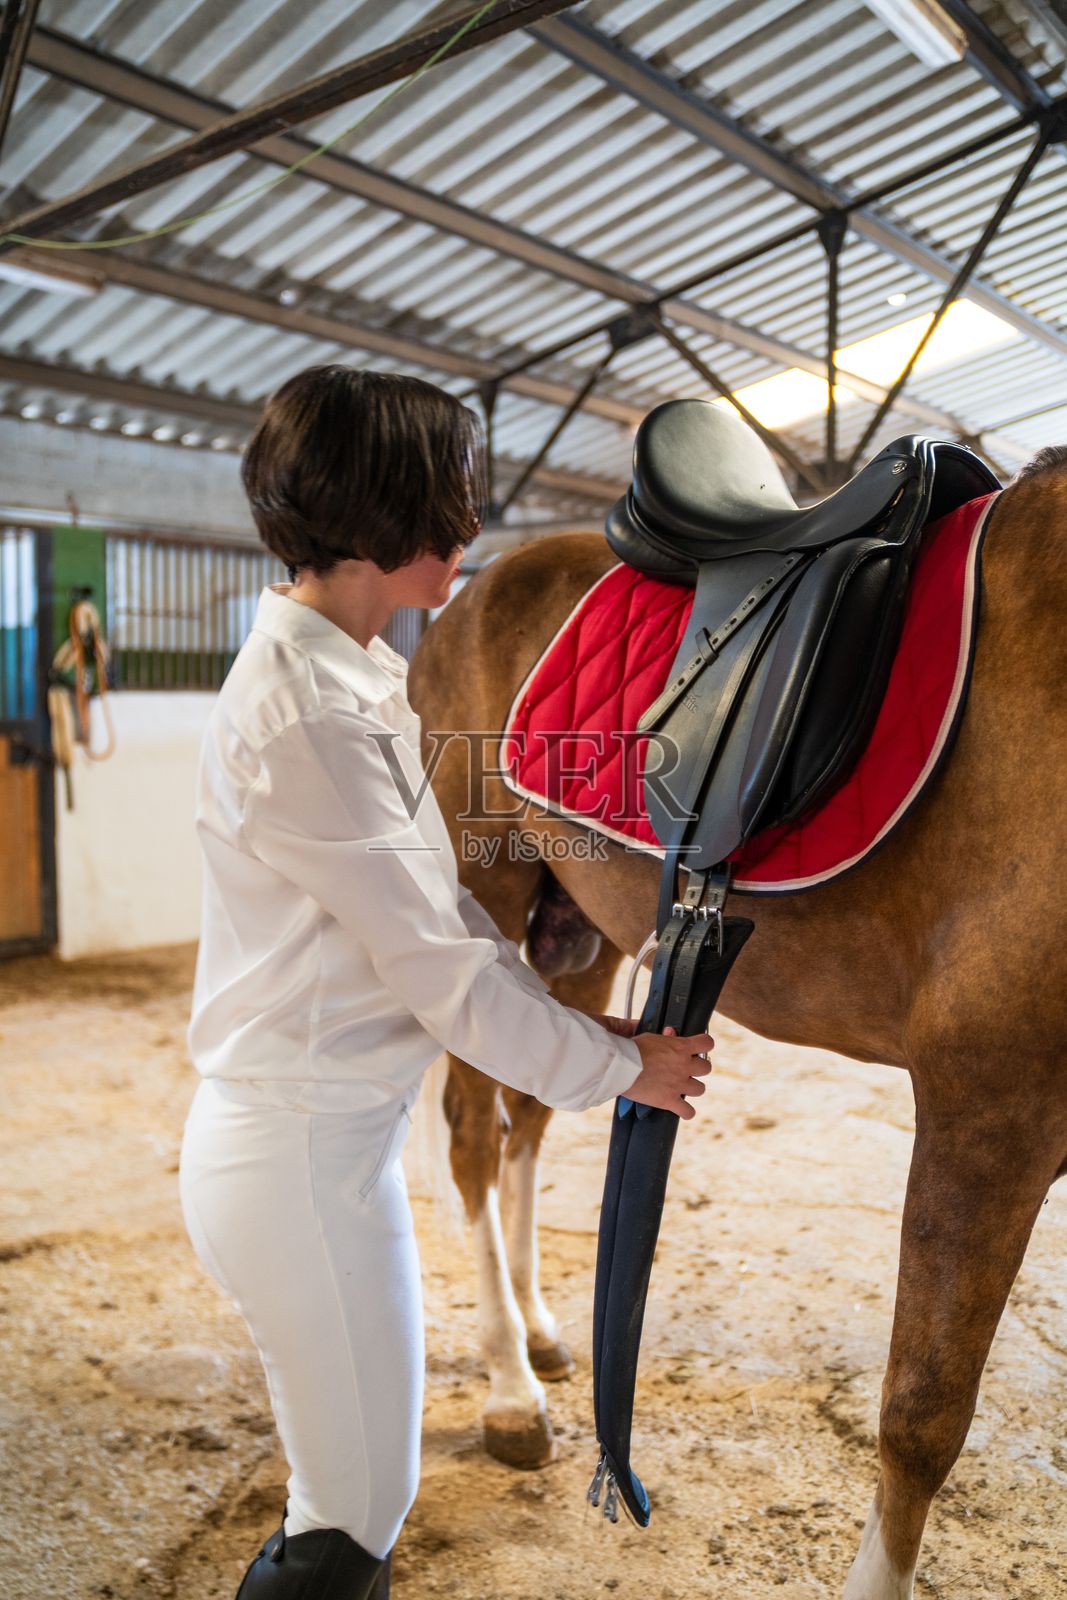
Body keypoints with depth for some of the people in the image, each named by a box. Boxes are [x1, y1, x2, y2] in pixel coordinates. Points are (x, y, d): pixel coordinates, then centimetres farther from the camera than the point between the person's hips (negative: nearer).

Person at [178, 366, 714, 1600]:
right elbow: (442, 973, -20)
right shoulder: (303, 720, -25)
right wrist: (622, 1068, -7)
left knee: (348, 1488, 25)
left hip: (330, 1133, 9)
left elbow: (435, 898, 11)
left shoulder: (355, 674, 7)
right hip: (301, 1158, -9)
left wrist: (576, 1018, 8)